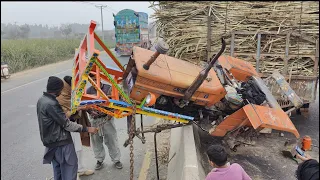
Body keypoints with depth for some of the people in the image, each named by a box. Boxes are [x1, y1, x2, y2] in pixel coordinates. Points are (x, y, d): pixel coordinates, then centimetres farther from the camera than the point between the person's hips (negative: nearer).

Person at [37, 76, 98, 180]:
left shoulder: (41, 100, 5)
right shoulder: (51, 104, -25)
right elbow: (67, 124, -22)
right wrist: (87, 129, -16)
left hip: (51, 142, 10)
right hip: (61, 142, -10)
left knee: (58, 170, 20)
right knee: (70, 168, 1)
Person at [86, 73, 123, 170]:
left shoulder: (108, 88, -3)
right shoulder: (88, 91, 2)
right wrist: (91, 111, -14)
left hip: (107, 118, -2)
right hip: (94, 120, 2)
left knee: (112, 140, 5)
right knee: (96, 141, 12)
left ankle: (116, 160, 20)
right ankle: (99, 160, 30)